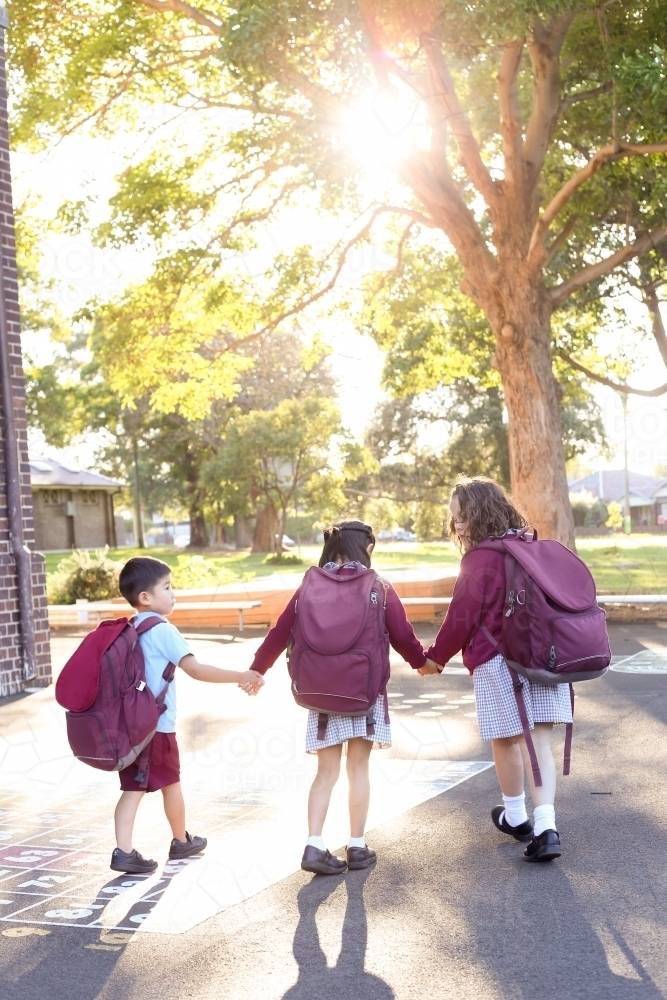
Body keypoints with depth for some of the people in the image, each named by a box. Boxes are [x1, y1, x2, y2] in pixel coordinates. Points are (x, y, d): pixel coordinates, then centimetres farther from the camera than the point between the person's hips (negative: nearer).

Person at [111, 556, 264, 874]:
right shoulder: (163, 630, -15)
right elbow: (196, 670, -23)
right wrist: (240, 677, -21)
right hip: (157, 725, -6)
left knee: (132, 788, 6)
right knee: (171, 784, 13)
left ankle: (124, 851, -3)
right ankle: (182, 842, 29)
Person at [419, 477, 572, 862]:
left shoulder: (480, 559, -11)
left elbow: (462, 617, -10)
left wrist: (436, 657, 4)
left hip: (499, 663, -6)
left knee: (506, 740, 12)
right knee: (539, 740, 4)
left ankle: (516, 816, 30)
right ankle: (545, 825, -6)